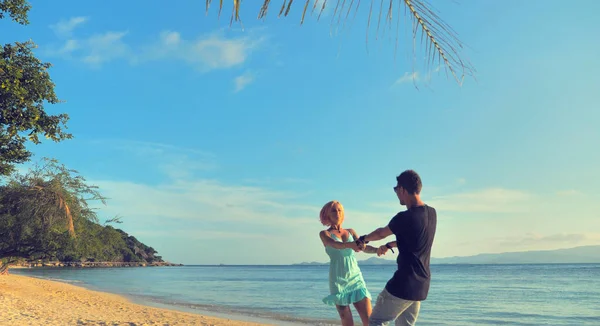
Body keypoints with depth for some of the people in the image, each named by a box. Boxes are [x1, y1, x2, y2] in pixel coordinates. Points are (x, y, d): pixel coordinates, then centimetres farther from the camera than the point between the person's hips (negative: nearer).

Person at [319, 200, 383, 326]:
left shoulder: (350, 232, 13)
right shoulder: (324, 234, 2)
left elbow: (365, 248, -2)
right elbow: (334, 244, -21)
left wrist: (378, 249, -24)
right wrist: (350, 244, -42)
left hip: (356, 278, 3)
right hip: (338, 280, -3)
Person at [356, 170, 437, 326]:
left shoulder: (404, 217, -18)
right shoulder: (432, 213, 5)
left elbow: (381, 233, 1)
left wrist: (364, 239, 21)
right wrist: (389, 245, 34)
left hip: (404, 283, -8)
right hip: (421, 285, 8)